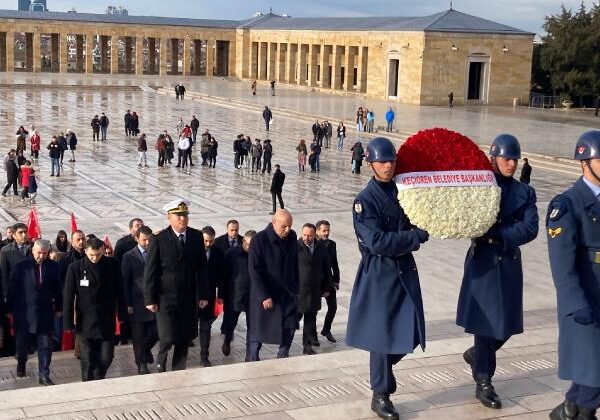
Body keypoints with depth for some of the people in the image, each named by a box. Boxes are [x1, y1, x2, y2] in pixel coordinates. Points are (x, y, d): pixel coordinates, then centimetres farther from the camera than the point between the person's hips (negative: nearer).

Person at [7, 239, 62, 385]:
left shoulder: (52, 267, 0)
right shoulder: (21, 267, -7)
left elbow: (57, 289, 6)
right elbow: (12, 289, -4)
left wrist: (59, 307, 7)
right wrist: (10, 310, -4)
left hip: (45, 313, 1)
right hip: (24, 314, -1)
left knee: (45, 346, 0)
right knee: (22, 345, 14)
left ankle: (44, 375, 8)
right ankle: (21, 365, 43)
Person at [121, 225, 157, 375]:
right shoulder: (129, 257, -3)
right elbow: (125, 282, -3)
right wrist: (128, 304, -7)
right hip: (138, 302, -2)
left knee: (156, 332, 3)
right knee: (139, 336, 5)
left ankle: (145, 350, 33)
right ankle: (141, 364, 19)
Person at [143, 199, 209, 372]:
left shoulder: (197, 237, 2)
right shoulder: (158, 240, -8)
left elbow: (202, 268, 6)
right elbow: (150, 271, -6)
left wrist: (203, 294, 2)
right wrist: (150, 299, -8)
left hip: (189, 299, 3)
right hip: (166, 298, -3)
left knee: (184, 339, 7)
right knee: (168, 338, -5)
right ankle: (161, 365, 23)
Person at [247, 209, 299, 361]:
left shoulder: (292, 237, 0)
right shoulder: (259, 239, -15)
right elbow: (254, 270, -17)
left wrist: (295, 286, 10)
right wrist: (264, 296, -20)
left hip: (288, 292, 4)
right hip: (264, 293, -4)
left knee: (290, 326, 1)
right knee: (258, 330, 5)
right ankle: (252, 361, 20)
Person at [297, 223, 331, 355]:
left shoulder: (321, 248, 4)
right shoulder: (295, 247, -9)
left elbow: (326, 270, 12)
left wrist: (326, 288, 11)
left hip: (314, 291, 4)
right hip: (298, 290, -4)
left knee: (310, 319, 8)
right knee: (296, 316, -1)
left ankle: (307, 346, 16)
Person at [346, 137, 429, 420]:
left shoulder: (403, 192, 7)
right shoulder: (365, 201, -12)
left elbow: (416, 223, 18)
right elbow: (377, 242, -20)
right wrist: (417, 237, -16)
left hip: (405, 272, 6)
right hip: (380, 275, -6)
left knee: (409, 334, 8)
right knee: (382, 335, 1)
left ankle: (381, 371, 35)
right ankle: (381, 396, 17)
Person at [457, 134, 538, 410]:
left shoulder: (525, 192, 5)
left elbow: (530, 228, -8)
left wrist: (499, 236, -19)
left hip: (509, 265, 4)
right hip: (483, 263, -4)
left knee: (507, 324, 10)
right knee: (487, 321, -1)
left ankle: (475, 354, 38)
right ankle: (483, 383, 11)